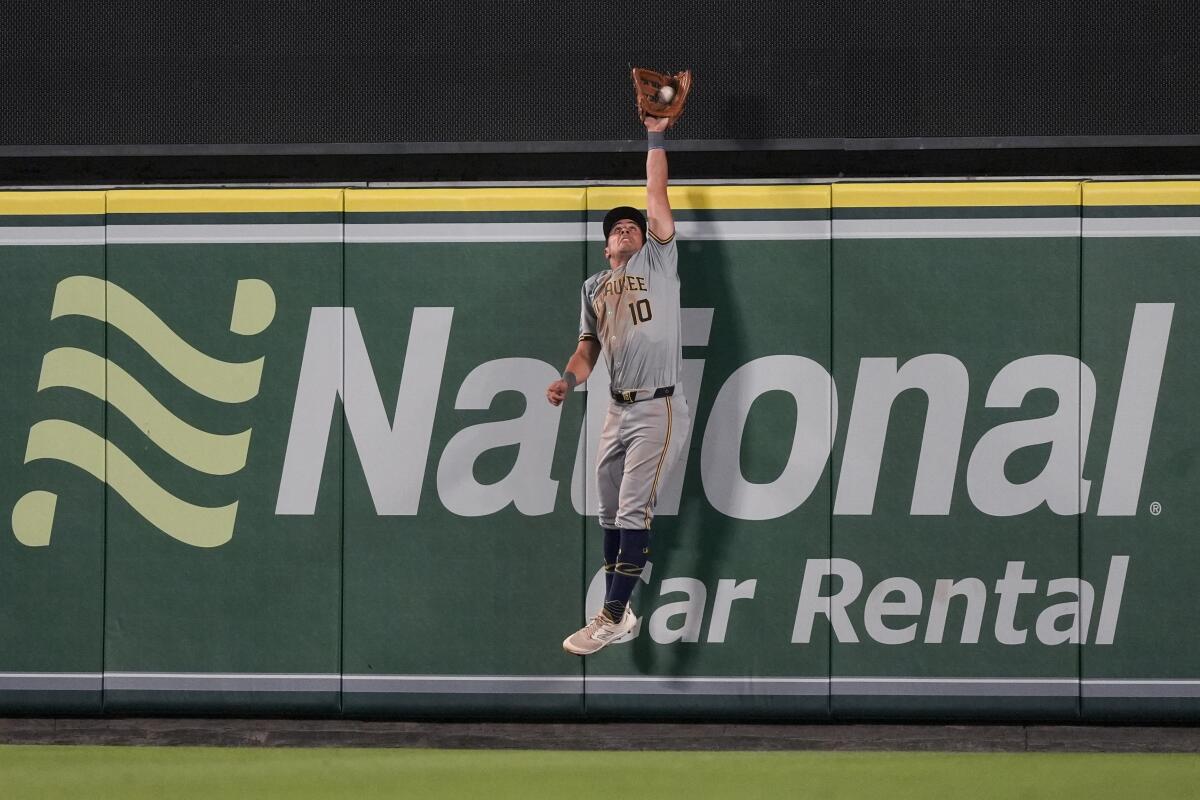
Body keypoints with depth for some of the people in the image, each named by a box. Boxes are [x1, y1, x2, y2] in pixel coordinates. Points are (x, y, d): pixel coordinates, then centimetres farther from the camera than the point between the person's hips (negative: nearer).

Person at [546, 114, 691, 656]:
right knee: (611, 512, 11)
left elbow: (656, 198, -1)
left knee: (633, 511, -12)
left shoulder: (659, 262, 3)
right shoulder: (595, 287, 17)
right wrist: (567, 381, -7)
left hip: (659, 409, -7)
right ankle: (619, 613, 20)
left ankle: (611, 618, -14)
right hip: (617, 409, 7)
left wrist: (655, 137, 0)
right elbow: (588, 347, 13)